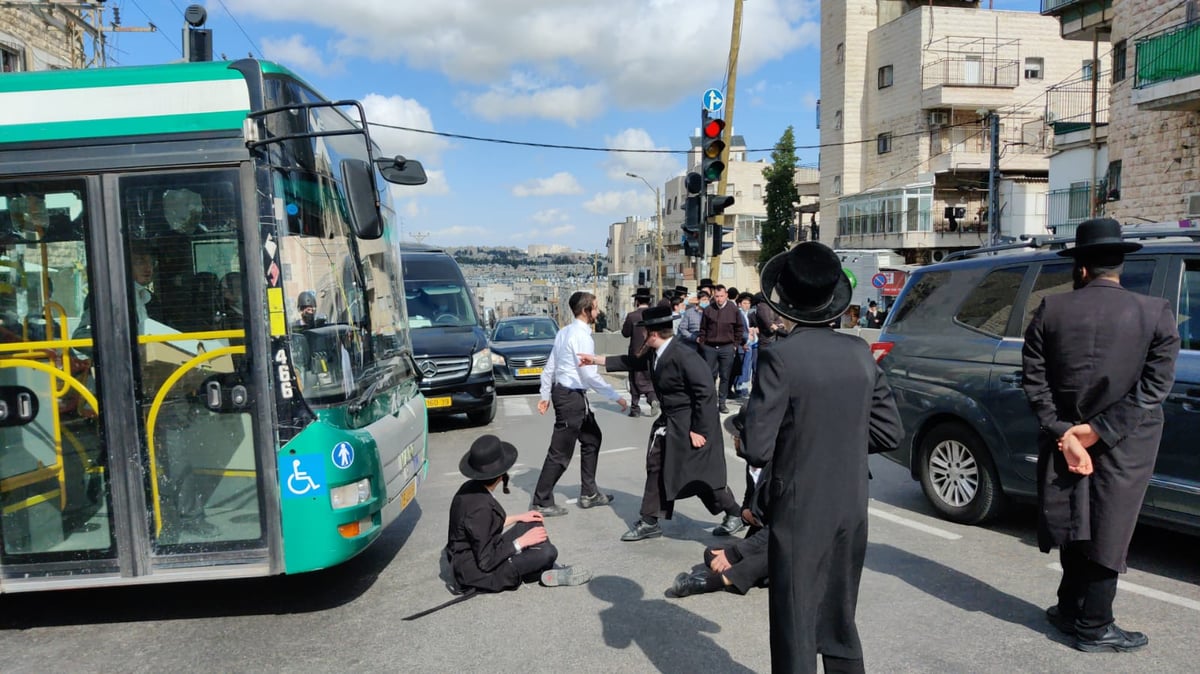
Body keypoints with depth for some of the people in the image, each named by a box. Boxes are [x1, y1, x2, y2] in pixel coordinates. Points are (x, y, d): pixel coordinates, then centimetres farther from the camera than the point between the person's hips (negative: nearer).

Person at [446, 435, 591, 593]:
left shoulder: (470, 488, -3)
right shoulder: (480, 507, -29)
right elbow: (486, 562, -24)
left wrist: (517, 518, 14)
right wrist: (521, 542, -15)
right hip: (478, 573, -9)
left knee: (533, 524, 11)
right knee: (547, 552, -21)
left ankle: (547, 571, 7)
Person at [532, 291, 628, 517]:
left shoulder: (564, 332, 10)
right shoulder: (582, 336, -17)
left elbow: (550, 366, 13)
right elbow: (590, 375, -20)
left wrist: (546, 395, 18)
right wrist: (616, 397, -13)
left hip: (562, 391, 10)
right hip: (571, 397, -10)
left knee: (592, 438, 20)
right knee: (560, 452, -1)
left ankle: (588, 493, 28)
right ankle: (542, 502, 9)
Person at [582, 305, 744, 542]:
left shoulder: (684, 356, -25)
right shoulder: (654, 354, 1)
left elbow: (705, 392, -24)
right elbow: (632, 362, 18)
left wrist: (698, 430, -22)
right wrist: (596, 359, 20)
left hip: (692, 423, -9)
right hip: (669, 422, 9)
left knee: (702, 474, -2)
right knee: (656, 467, 14)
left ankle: (734, 514, 21)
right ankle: (649, 522, 26)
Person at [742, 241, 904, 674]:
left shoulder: (779, 357, -18)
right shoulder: (860, 353, -1)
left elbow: (757, 450, -18)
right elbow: (890, 433, 5)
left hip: (800, 513, -6)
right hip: (851, 511, 6)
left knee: (796, 630, 8)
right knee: (840, 624, 21)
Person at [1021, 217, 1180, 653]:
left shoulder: (1051, 311, -4)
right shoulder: (1155, 314, -7)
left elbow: (1034, 381, -7)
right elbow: (1154, 387, -12)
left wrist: (1066, 435, -8)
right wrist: (1096, 432, -13)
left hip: (1064, 438, 2)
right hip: (1124, 448, -2)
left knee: (1075, 524, 16)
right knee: (1106, 530, 7)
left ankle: (1073, 610, 30)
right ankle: (1093, 628, 18)